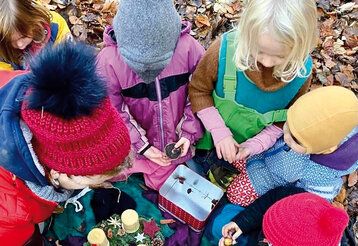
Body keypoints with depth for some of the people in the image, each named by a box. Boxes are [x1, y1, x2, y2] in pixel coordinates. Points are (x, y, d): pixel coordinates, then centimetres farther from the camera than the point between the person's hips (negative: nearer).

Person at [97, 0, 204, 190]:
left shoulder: (188, 47, -20)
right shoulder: (108, 61, -22)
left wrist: (188, 133, -11)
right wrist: (142, 146, -15)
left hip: (177, 140, 1)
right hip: (135, 142, -1)